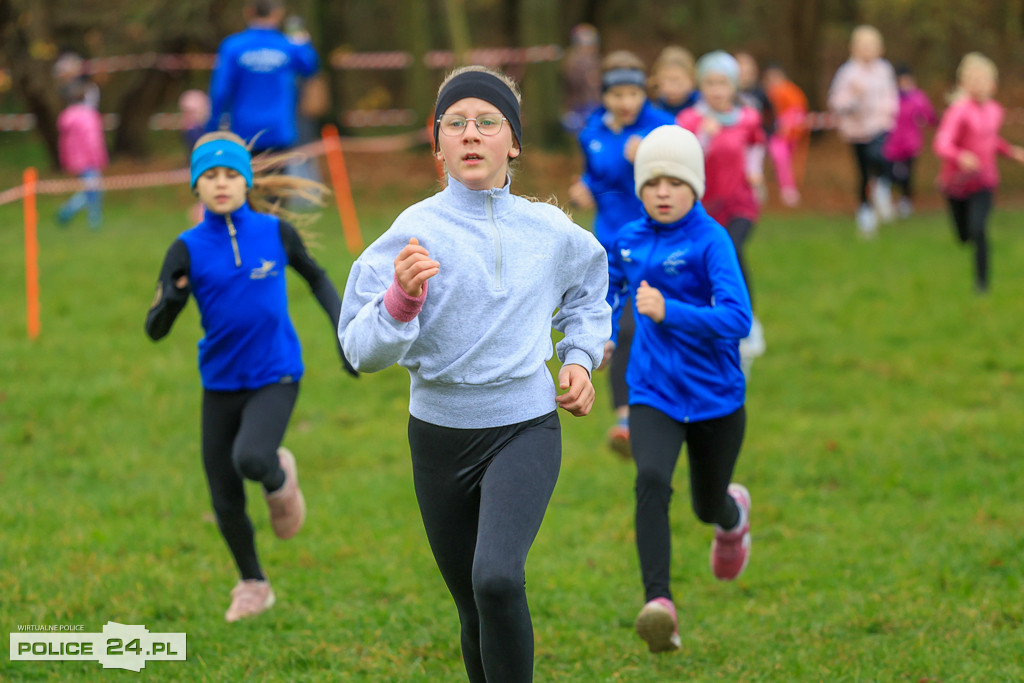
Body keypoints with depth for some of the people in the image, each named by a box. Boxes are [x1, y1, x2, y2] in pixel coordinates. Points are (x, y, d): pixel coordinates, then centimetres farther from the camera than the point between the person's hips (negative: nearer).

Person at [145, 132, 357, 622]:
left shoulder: (275, 233, -4)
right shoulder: (189, 249, -6)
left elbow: (315, 278, 15)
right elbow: (155, 329, -10)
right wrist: (170, 301, -31)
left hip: (275, 378, -2)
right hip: (220, 384, 2)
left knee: (251, 460, -30)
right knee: (225, 501, 6)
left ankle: (280, 476, 7)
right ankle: (253, 586, 32)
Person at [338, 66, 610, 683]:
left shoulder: (551, 231, 1)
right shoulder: (414, 230, -8)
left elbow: (589, 291, 25)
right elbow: (362, 350, -14)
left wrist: (580, 359, 9)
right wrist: (402, 300, -32)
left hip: (525, 428, -1)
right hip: (440, 433, 1)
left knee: (498, 577, -26)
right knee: (475, 608, 11)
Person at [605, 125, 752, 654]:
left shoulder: (710, 241, -14)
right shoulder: (629, 239, 3)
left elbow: (736, 319, -27)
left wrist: (668, 312, -37)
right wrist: (601, 335, 17)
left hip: (715, 396, -2)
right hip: (653, 395, 2)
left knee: (708, 507, 17)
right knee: (651, 480, -27)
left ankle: (734, 513, 57)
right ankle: (659, 605, -34)